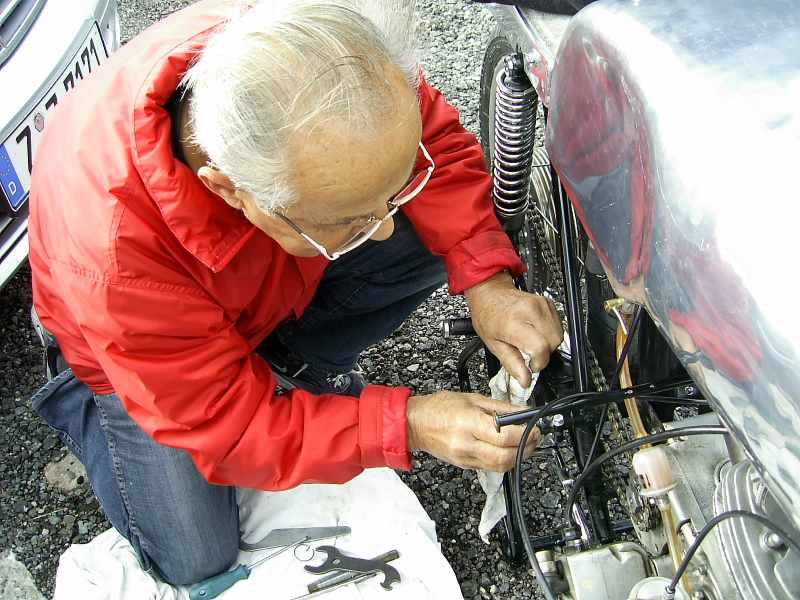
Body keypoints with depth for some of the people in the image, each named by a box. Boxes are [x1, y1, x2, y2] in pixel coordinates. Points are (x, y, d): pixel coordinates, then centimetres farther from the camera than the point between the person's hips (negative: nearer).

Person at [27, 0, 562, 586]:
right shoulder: (114, 258, -45)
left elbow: (439, 138, -16)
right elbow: (230, 427, -30)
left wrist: (486, 280, -28)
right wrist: (405, 424, -37)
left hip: (273, 273, 4)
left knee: (436, 240, -17)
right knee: (194, 561, -4)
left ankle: (300, 362, 9)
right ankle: (78, 401, 20)